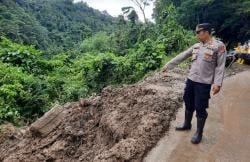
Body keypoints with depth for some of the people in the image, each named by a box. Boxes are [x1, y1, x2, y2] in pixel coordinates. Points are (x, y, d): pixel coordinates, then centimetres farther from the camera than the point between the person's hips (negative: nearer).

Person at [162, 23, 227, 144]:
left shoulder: (219, 46, -8)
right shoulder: (196, 46, 10)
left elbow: (220, 66, -10)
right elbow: (181, 56, 13)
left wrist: (217, 83, -18)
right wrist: (168, 65, 14)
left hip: (204, 83, -6)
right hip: (190, 80, 6)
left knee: (200, 108, 3)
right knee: (189, 104, 18)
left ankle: (199, 133, 21)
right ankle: (187, 124, 39)